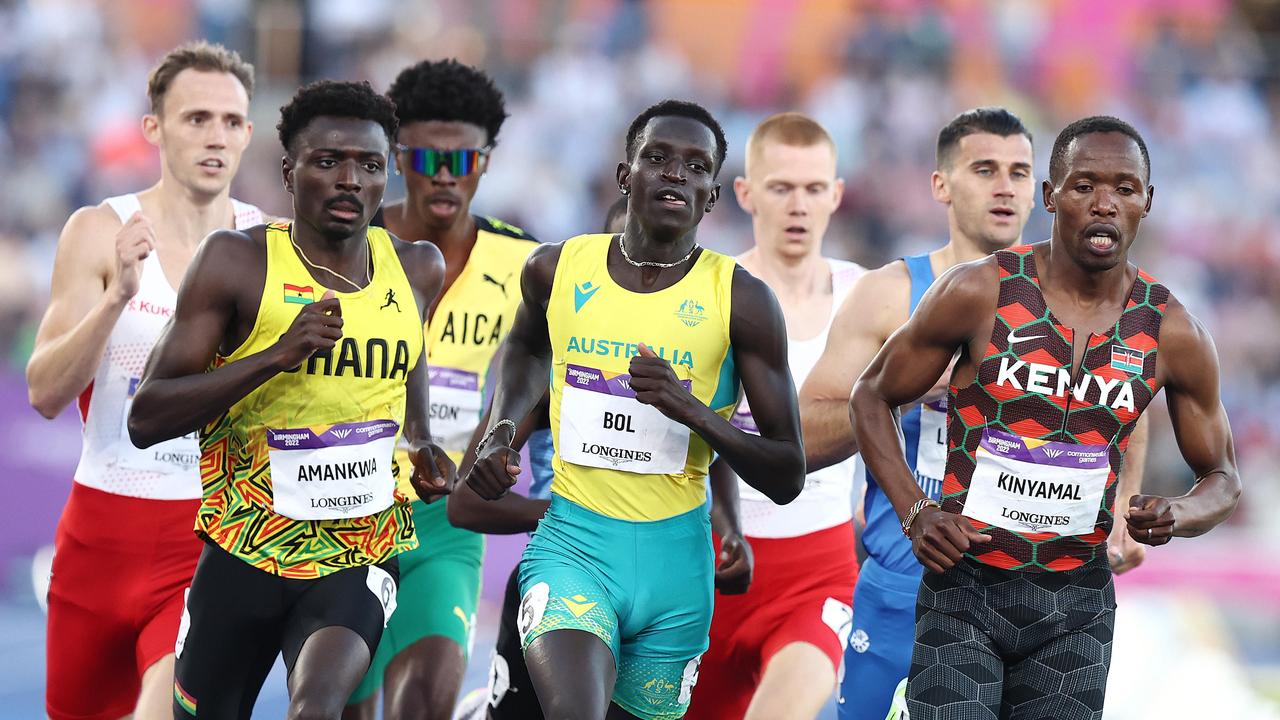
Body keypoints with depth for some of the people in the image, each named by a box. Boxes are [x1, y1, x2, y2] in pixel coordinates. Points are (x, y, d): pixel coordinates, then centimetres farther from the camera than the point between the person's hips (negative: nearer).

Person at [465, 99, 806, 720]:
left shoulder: (741, 301, -6)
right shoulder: (558, 271, 1)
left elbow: (787, 477, -6)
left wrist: (692, 409, -21)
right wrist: (501, 430, 9)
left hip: (674, 556, 1)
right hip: (573, 542, -1)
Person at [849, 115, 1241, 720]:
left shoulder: (1172, 334, -2)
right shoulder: (979, 294, -8)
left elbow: (1222, 479, 11)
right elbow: (872, 397, 4)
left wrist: (1178, 516, -13)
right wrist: (914, 513, -10)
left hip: (1076, 606, 3)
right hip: (964, 587, -3)